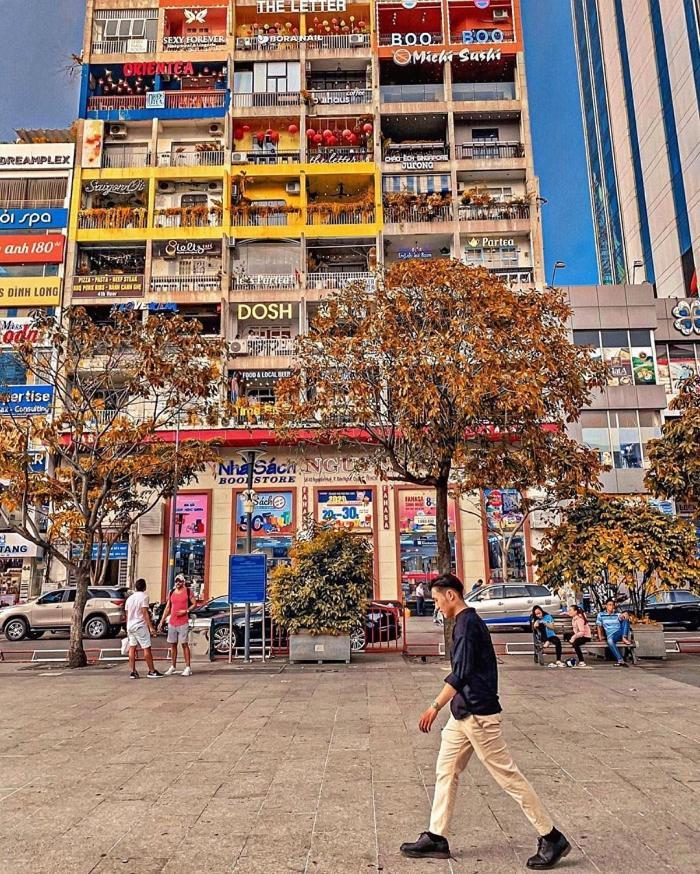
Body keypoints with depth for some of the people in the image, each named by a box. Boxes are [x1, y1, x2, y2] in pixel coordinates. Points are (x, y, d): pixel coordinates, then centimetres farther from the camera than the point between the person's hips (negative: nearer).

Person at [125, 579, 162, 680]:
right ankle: (152, 671, 2)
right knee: (147, 648, -2)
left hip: (130, 626, 7)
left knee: (132, 648, 8)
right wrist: (151, 627, -15)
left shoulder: (130, 598, 12)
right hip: (140, 626, -7)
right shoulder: (144, 596, -9)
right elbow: (145, 613, -15)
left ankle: (133, 672, 8)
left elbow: (127, 615, 15)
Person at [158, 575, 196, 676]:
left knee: (184, 644, -5)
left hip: (183, 622, -5)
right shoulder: (172, 593, 13)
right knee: (173, 645, 9)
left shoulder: (188, 591, 0)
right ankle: (173, 666, 18)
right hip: (172, 622, 5)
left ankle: (188, 667, -4)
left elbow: (194, 604, 1)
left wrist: (186, 611, -14)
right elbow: (167, 608, 16)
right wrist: (162, 621, 11)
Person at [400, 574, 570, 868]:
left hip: (477, 714, -10)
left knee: (507, 775, -1)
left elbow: (461, 673, -25)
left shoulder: (467, 623, -17)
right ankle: (436, 838, 21)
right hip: (464, 714, 10)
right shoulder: (469, 621, 13)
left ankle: (552, 838, 11)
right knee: (445, 773, 13)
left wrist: (435, 706, -27)